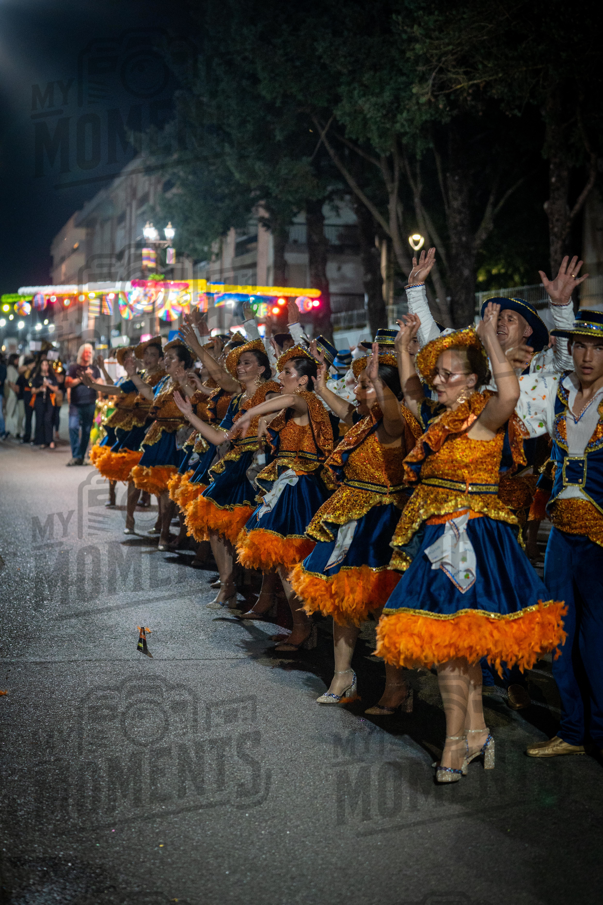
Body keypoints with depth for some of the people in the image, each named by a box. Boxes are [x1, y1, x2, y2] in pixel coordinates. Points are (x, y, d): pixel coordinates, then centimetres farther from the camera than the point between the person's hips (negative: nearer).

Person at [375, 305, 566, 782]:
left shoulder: (485, 415, -11)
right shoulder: (441, 416, 13)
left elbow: (510, 392, -34)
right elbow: (410, 392, 32)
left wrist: (491, 340, -26)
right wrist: (405, 345, 27)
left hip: (470, 534, -8)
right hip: (438, 534, 8)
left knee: (446, 636, -7)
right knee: (460, 638, 13)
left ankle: (457, 740, 3)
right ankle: (477, 730, 24)